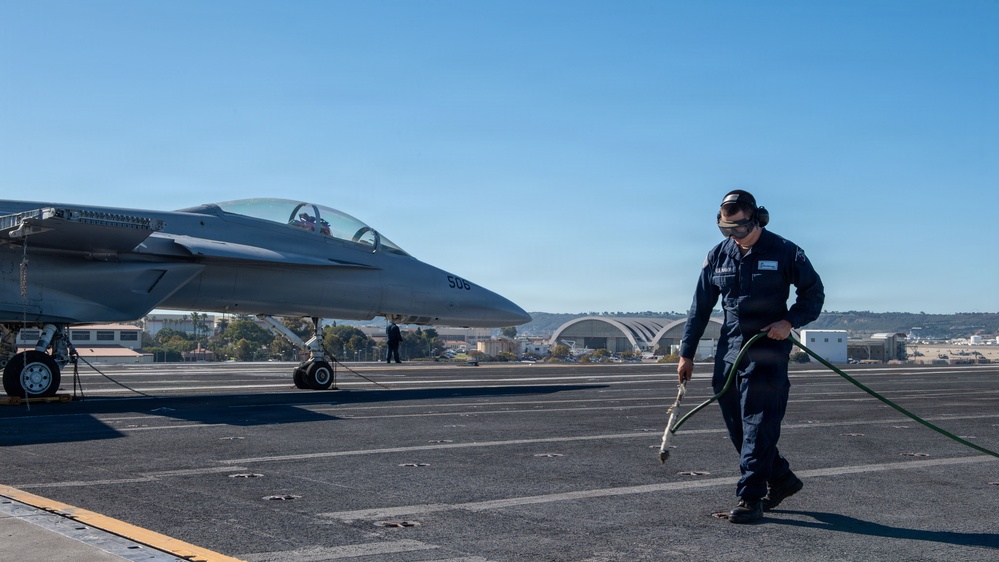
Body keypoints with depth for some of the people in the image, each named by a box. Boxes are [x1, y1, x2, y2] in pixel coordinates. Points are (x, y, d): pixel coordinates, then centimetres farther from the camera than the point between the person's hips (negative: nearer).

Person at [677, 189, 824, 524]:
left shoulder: (784, 252, -4)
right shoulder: (718, 256, 8)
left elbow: (814, 292, 4)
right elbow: (701, 307, 12)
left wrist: (791, 321, -13)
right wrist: (687, 353, 10)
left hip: (768, 349, -5)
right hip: (729, 350, 5)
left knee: (758, 426, -9)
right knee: (737, 426, 8)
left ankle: (750, 499, -4)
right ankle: (781, 479, 26)